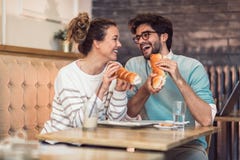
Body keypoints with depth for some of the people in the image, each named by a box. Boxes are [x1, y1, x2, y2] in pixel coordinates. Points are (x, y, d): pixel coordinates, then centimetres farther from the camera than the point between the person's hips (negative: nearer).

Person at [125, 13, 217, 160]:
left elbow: (206, 120, -14)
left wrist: (179, 80, -23)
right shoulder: (133, 65, 7)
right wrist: (145, 90, -16)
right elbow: (129, 113, 3)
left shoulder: (192, 67, -4)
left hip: (187, 145, -2)